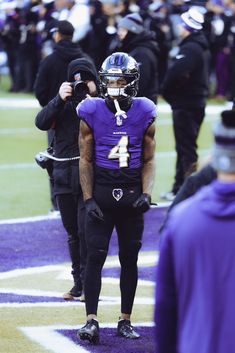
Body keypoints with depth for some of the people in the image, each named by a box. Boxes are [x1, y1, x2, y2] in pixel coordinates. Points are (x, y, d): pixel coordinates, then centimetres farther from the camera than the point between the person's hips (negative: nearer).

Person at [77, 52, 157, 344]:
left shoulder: (144, 114, 0)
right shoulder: (92, 113, -4)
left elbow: (148, 160, 5)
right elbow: (86, 160, 0)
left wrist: (146, 194, -9)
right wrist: (88, 199, -7)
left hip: (131, 192, 2)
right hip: (101, 190, -2)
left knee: (129, 259, 7)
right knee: (95, 256, -8)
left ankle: (125, 321, 16)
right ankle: (91, 320, -7)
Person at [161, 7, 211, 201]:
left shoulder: (190, 49, -19)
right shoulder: (203, 48, 12)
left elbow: (175, 73, -32)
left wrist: (166, 91, -12)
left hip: (185, 104, -10)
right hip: (197, 101, 10)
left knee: (186, 148, -8)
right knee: (186, 147, 16)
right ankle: (180, 188, 24)